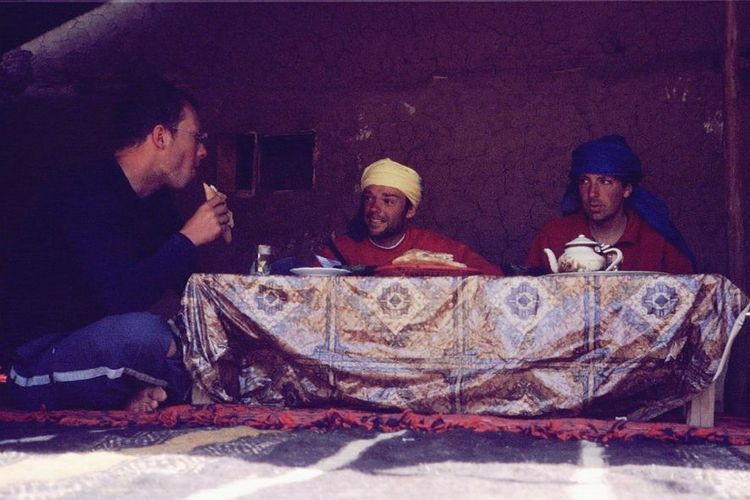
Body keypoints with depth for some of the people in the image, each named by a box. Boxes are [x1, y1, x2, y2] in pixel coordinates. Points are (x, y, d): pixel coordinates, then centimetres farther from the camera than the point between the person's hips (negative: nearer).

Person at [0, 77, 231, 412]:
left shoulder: (154, 203, 9)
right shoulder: (83, 194, -19)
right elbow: (120, 297, -31)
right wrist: (189, 238, -20)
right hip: (37, 368, -9)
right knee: (139, 331, -36)